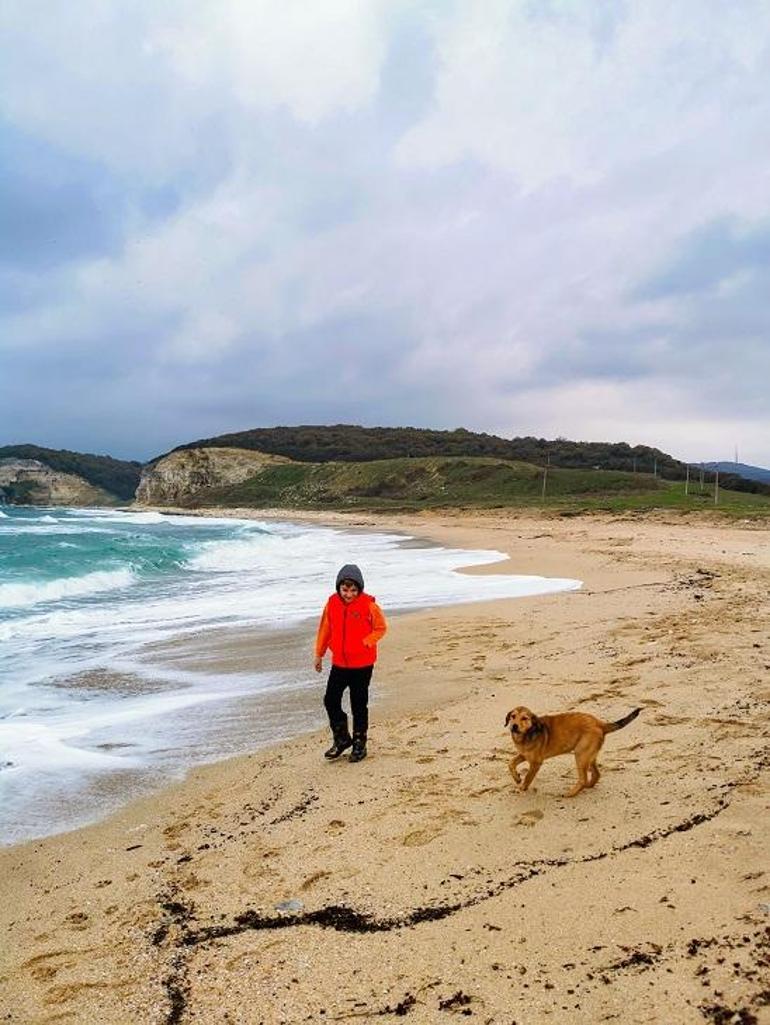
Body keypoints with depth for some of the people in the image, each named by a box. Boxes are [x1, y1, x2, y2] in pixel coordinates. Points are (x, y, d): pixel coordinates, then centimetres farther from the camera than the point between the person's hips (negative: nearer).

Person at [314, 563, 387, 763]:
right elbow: (325, 629, 10)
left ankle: (359, 744, 22)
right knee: (330, 700, 3)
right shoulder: (332, 603, -1)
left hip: (362, 664, -4)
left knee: (359, 705, 6)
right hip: (339, 662, 4)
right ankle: (341, 739, 23)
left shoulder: (368, 605, -12)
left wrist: (365, 642, -15)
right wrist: (319, 654, 16)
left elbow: (381, 628, -2)